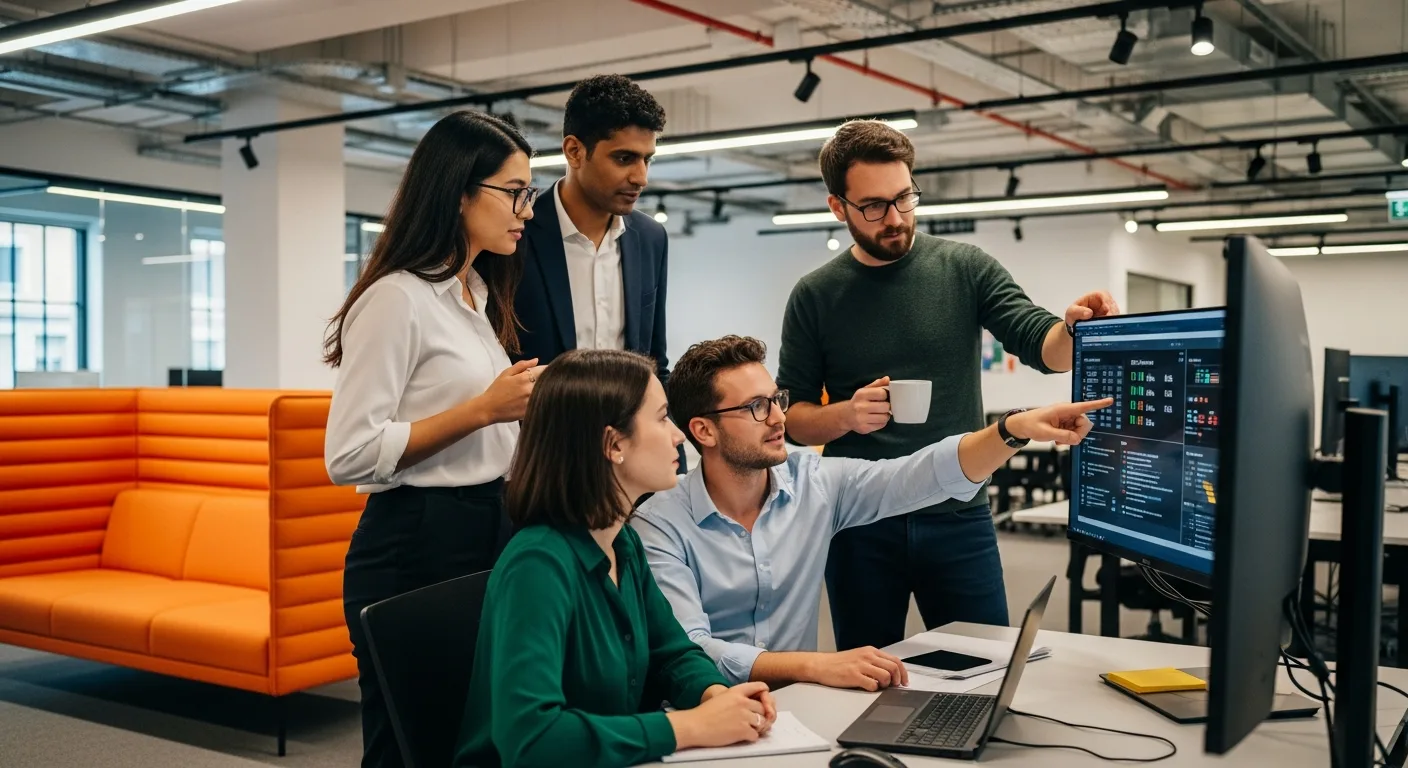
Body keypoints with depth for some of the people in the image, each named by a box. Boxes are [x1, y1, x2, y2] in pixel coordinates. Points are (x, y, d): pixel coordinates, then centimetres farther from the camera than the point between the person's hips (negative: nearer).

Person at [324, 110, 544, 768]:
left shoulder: (480, 294, 13)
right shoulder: (397, 298, -13)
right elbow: (350, 454, -20)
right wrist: (482, 410, -19)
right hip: (416, 549, -8)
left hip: (487, 539, 8)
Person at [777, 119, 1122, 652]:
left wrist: (1075, 329, -30)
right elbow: (791, 417, 3)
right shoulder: (814, 297, 1)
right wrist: (845, 415, -17)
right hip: (860, 525, 0)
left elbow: (1042, 347, -8)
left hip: (958, 516, 0)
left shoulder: (967, 269, 1)